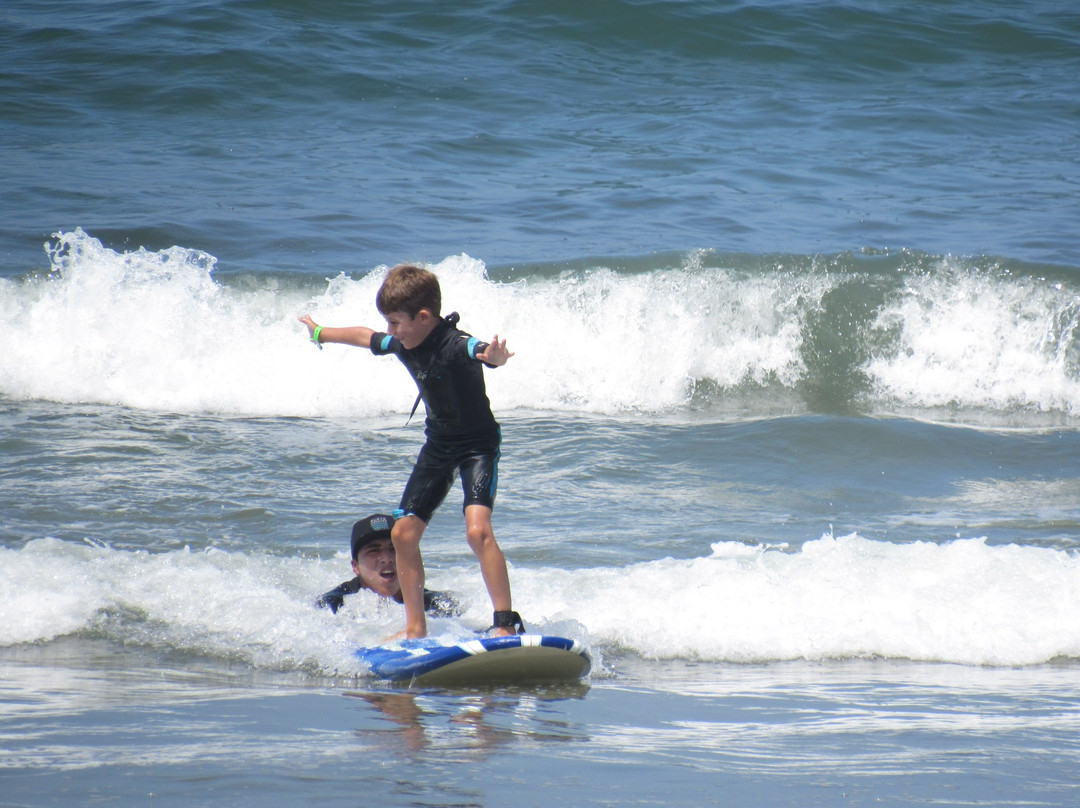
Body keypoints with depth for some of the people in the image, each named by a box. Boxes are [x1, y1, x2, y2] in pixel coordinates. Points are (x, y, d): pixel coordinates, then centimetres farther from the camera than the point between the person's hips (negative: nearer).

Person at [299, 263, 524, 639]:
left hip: (477, 443, -8)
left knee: (478, 530, -26)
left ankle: (506, 623, -20)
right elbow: (366, 337, 18)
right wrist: (321, 334, 36)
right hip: (438, 445, 8)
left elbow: (486, 352, -51)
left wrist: (494, 356, -76)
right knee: (403, 532, 6)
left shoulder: (456, 345, -28)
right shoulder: (402, 344, -4)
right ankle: (416, 627, 18)